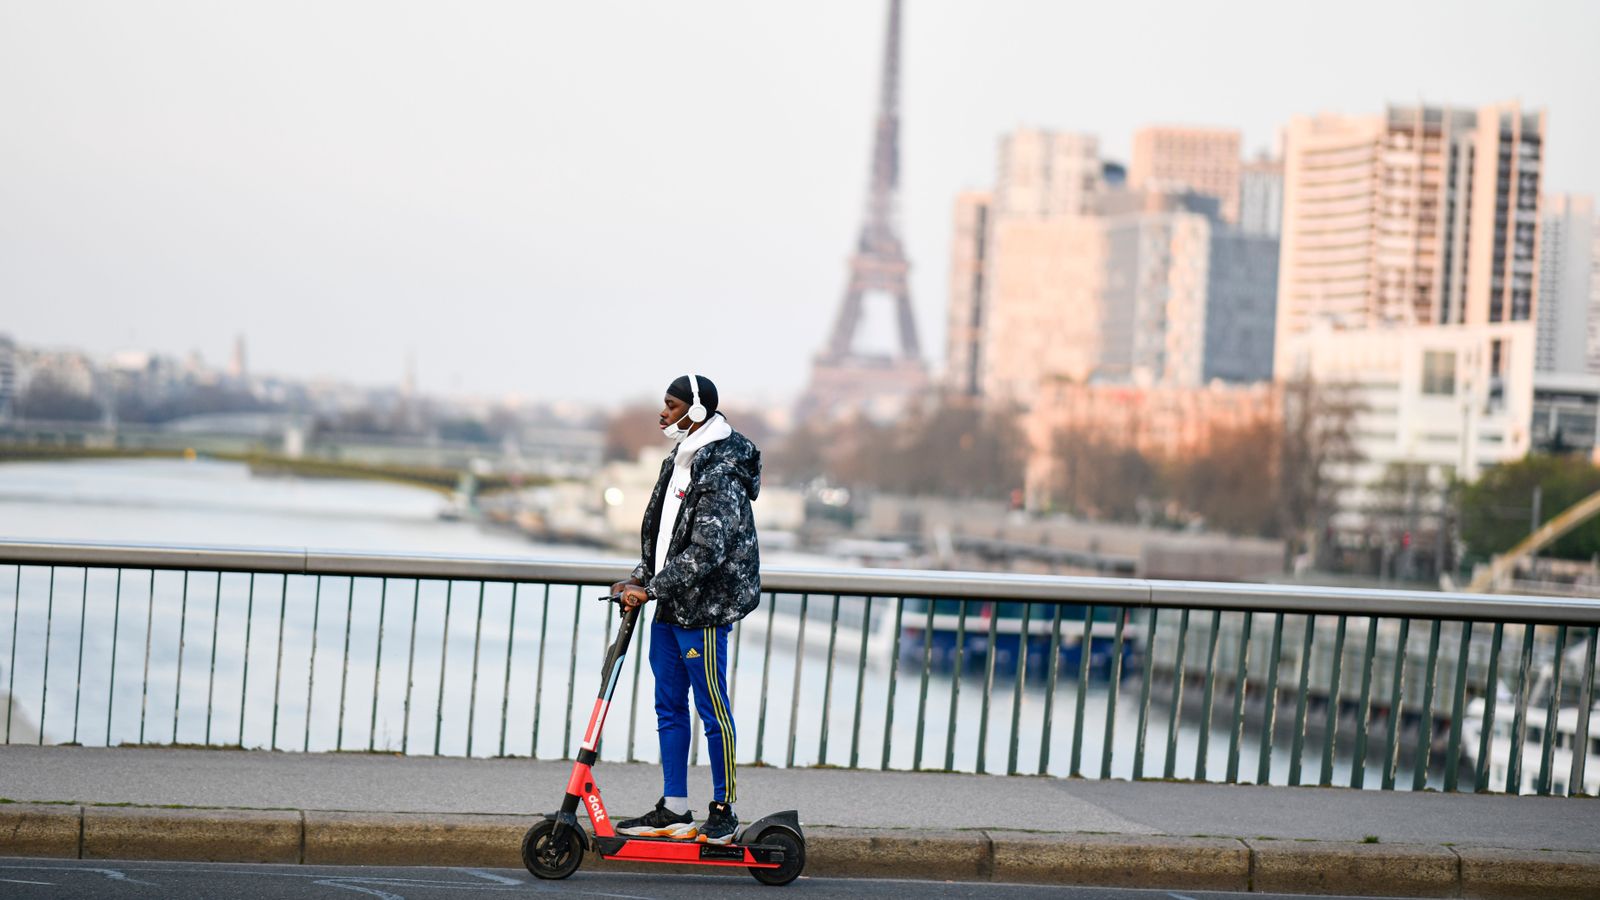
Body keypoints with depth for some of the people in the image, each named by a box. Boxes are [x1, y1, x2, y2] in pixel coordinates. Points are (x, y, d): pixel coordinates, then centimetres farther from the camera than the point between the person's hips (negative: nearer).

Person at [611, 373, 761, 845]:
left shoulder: (721, 473, -18)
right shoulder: (680, 460, 13)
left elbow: (706, 551, -24)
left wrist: (651, 589, -20)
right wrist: (641, 576, 9)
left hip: (703, 610, -10)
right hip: (669, 608, 10)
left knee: (712, 709, -1)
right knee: (669, 707, 12)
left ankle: (724, 810, 8)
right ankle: (673, 811, 19)